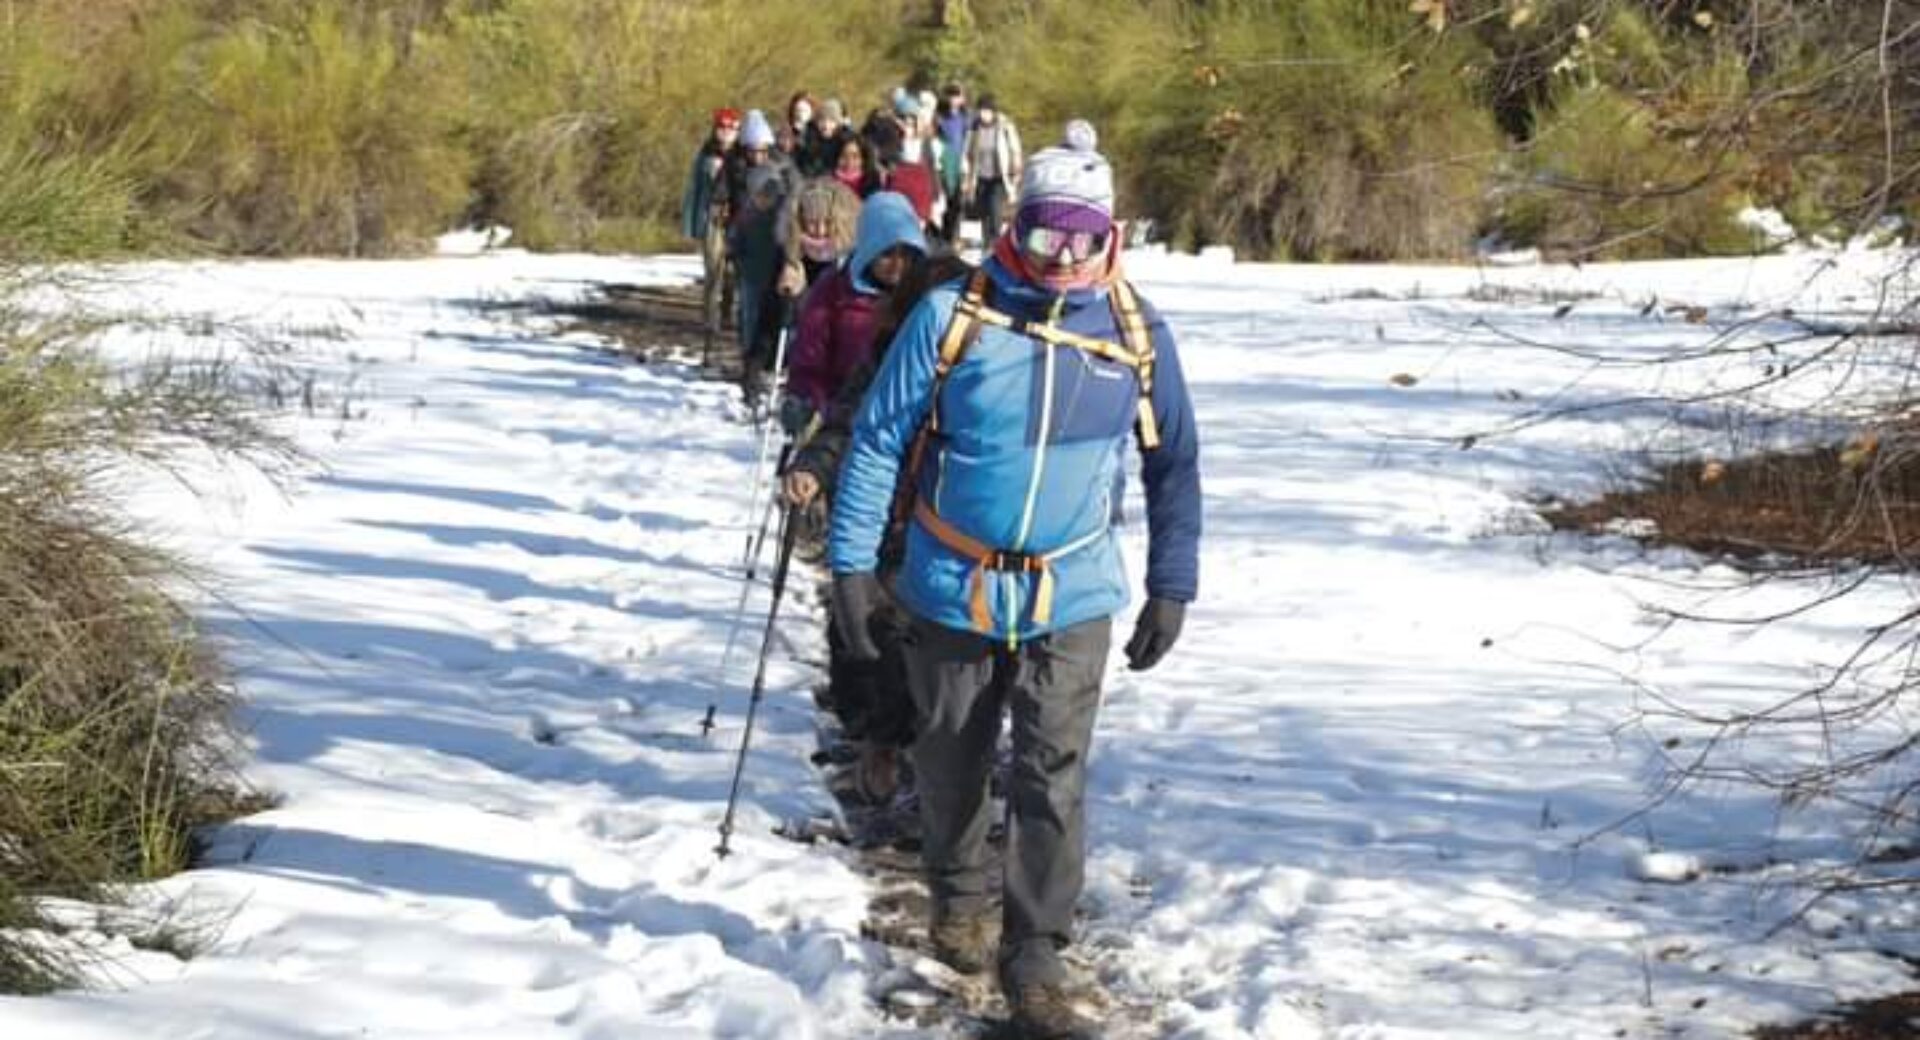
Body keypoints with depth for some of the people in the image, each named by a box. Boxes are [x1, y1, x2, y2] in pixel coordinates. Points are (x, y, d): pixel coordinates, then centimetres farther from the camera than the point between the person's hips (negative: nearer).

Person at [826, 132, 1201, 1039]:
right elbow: (878, 439, -5)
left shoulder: (1137, 333, -4)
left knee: (1053, 780, -6)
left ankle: (1034, 961, 5)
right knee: (952, 764, 16)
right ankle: (959, 898, 41)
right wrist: (851, 562, -7)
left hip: (1072, 597, 0)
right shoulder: (953, 316, -11)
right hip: (951, 588, 0)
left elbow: (1174, 461, 7)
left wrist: (1171, 586, 5)